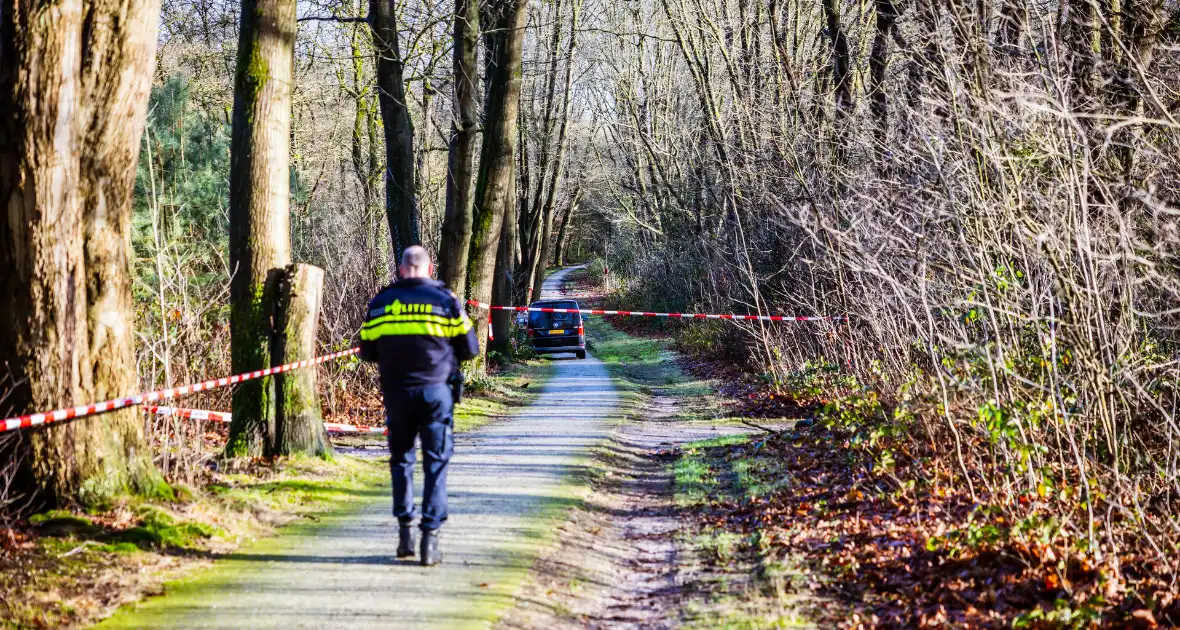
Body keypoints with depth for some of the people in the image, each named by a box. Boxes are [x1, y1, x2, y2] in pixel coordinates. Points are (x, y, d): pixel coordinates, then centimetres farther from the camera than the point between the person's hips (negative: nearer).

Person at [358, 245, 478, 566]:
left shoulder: (381, 301, 4)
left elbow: (367, 351, 7)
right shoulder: (445, 299, -2)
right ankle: (430, 537, -3)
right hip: (436, 391, -2)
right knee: (436, 464, 3)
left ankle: (405, 530, 12)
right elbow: (469, 347, 1)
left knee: (401, 460, 16)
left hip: (396, 392, 2)